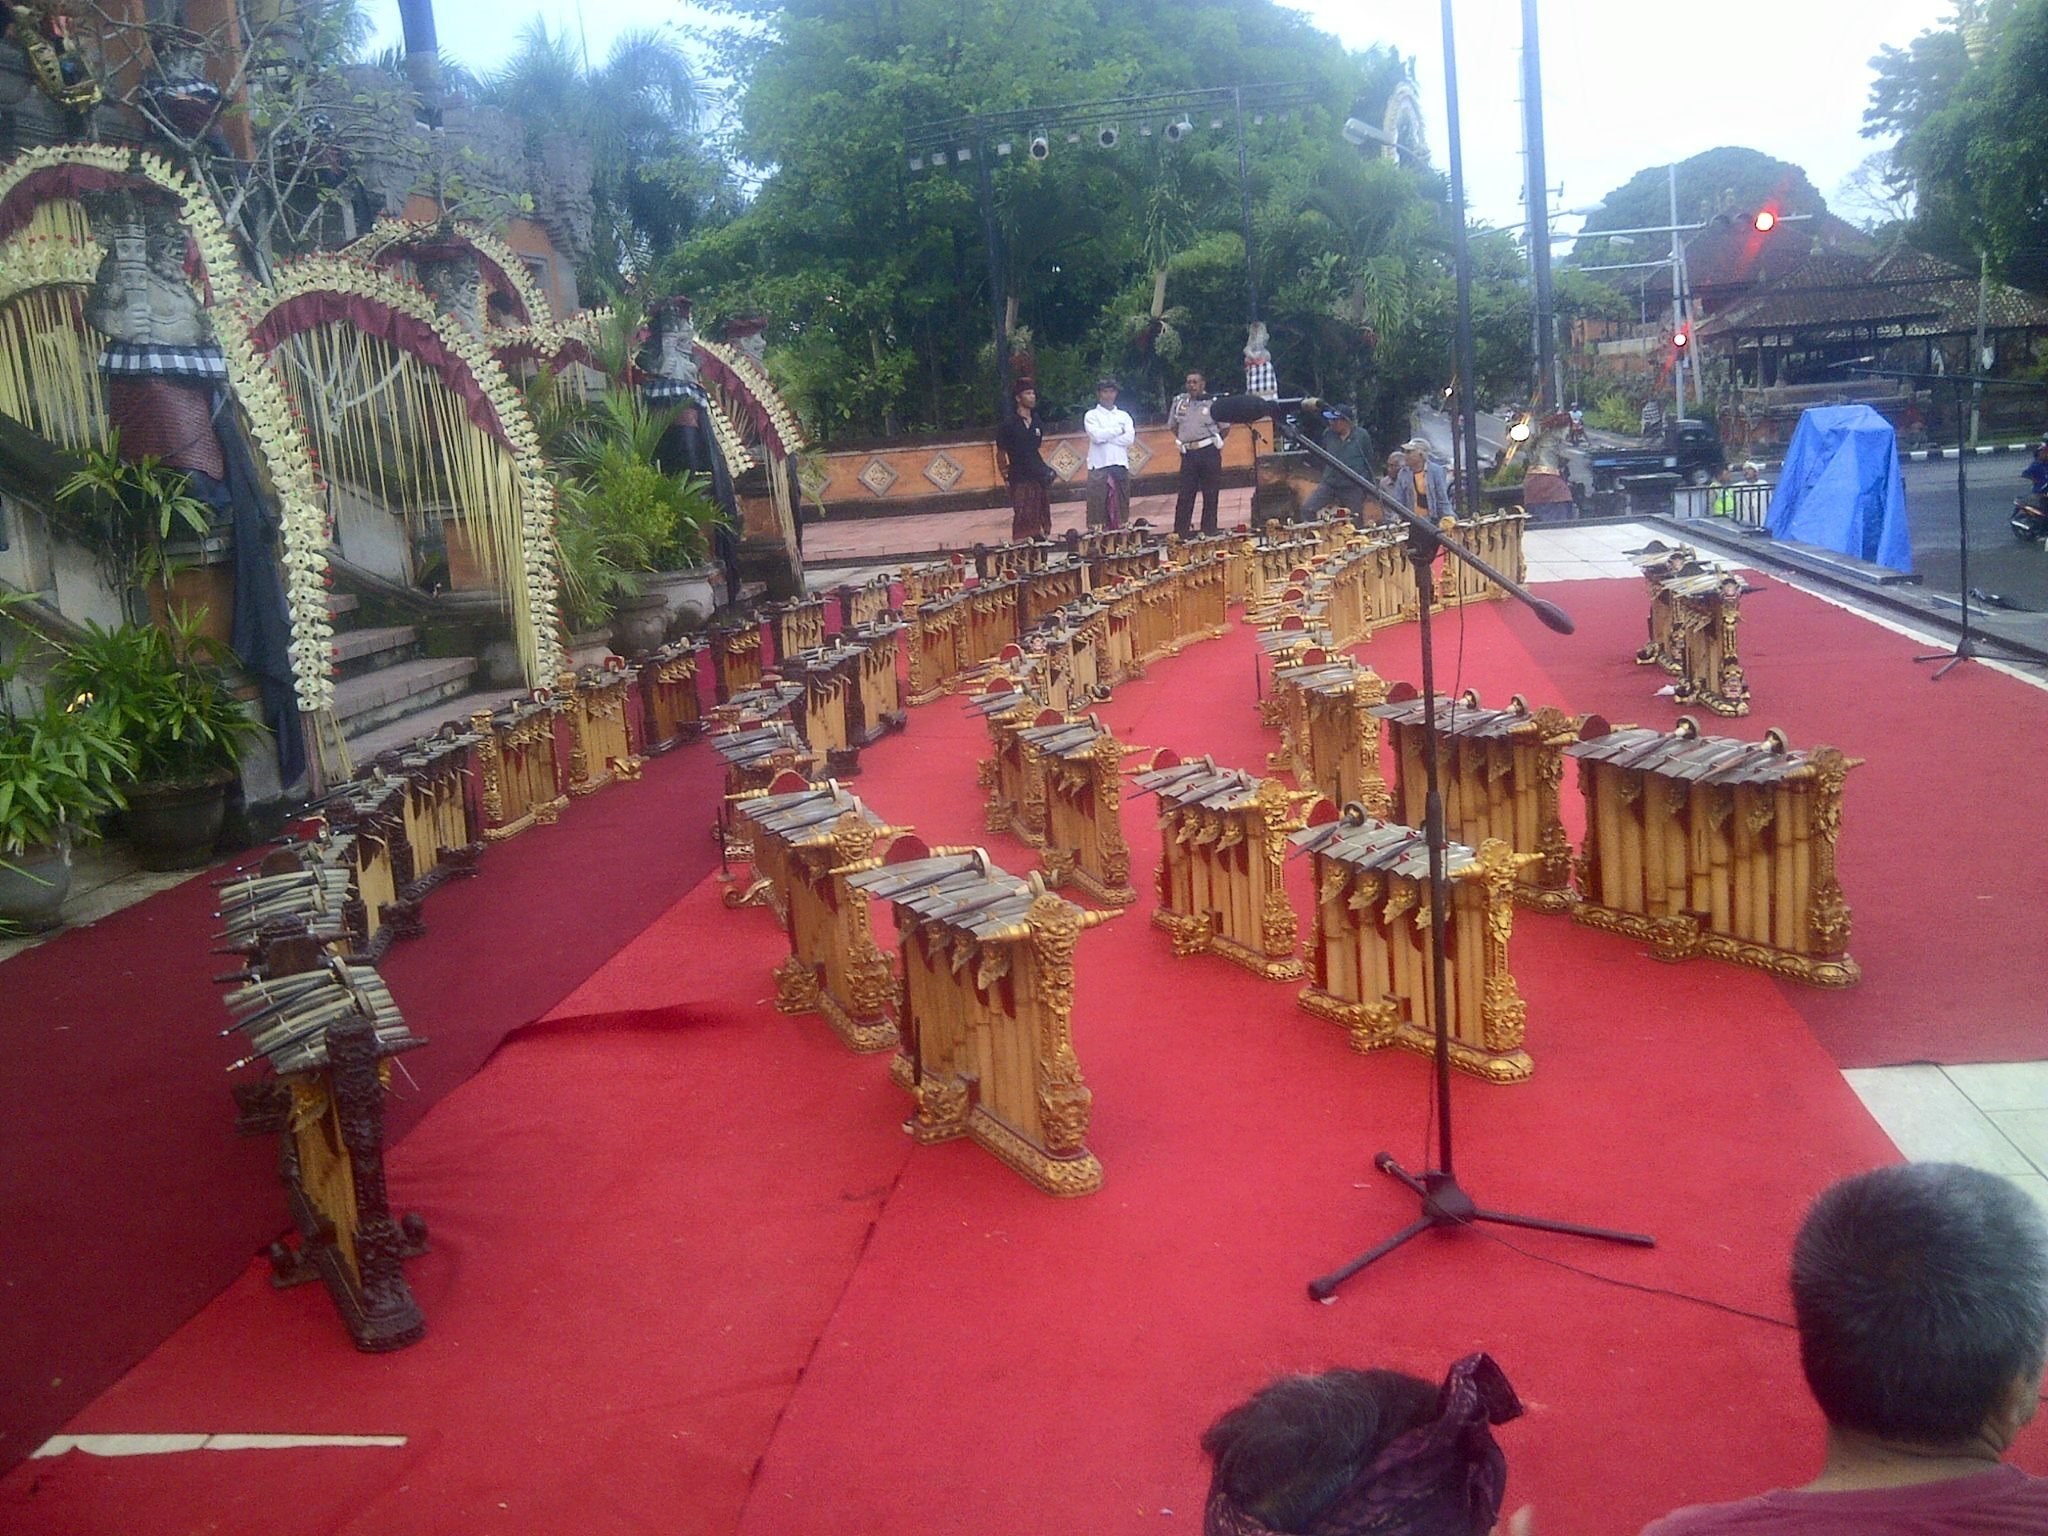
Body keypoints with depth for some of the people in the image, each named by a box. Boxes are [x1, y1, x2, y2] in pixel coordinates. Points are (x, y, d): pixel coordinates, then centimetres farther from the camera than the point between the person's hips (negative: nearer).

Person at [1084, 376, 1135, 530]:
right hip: (1099, 466, -3)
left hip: (1121, 465, 3)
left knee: (1121, 507, 3)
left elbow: (1130, 438, 0)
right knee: (1098, 507, -8)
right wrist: (1119, 430, -1)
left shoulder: (1124, 416, 17)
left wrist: (1105, 436, -6)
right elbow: (1096, 436, -10)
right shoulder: (1091, 415, 8)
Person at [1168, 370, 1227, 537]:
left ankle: (1209, 533, 9)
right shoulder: (1179, 402, 9)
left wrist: (1214, 442, -1)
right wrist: (1182, 441, 12)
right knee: (1184, 495, 0)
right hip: (1188, 454, 3)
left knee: (1211, 496, 2)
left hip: (1209, 453, -3)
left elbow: (1225, 428, 7)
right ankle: (1179, 534, 1)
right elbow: (1173, 426, 22)